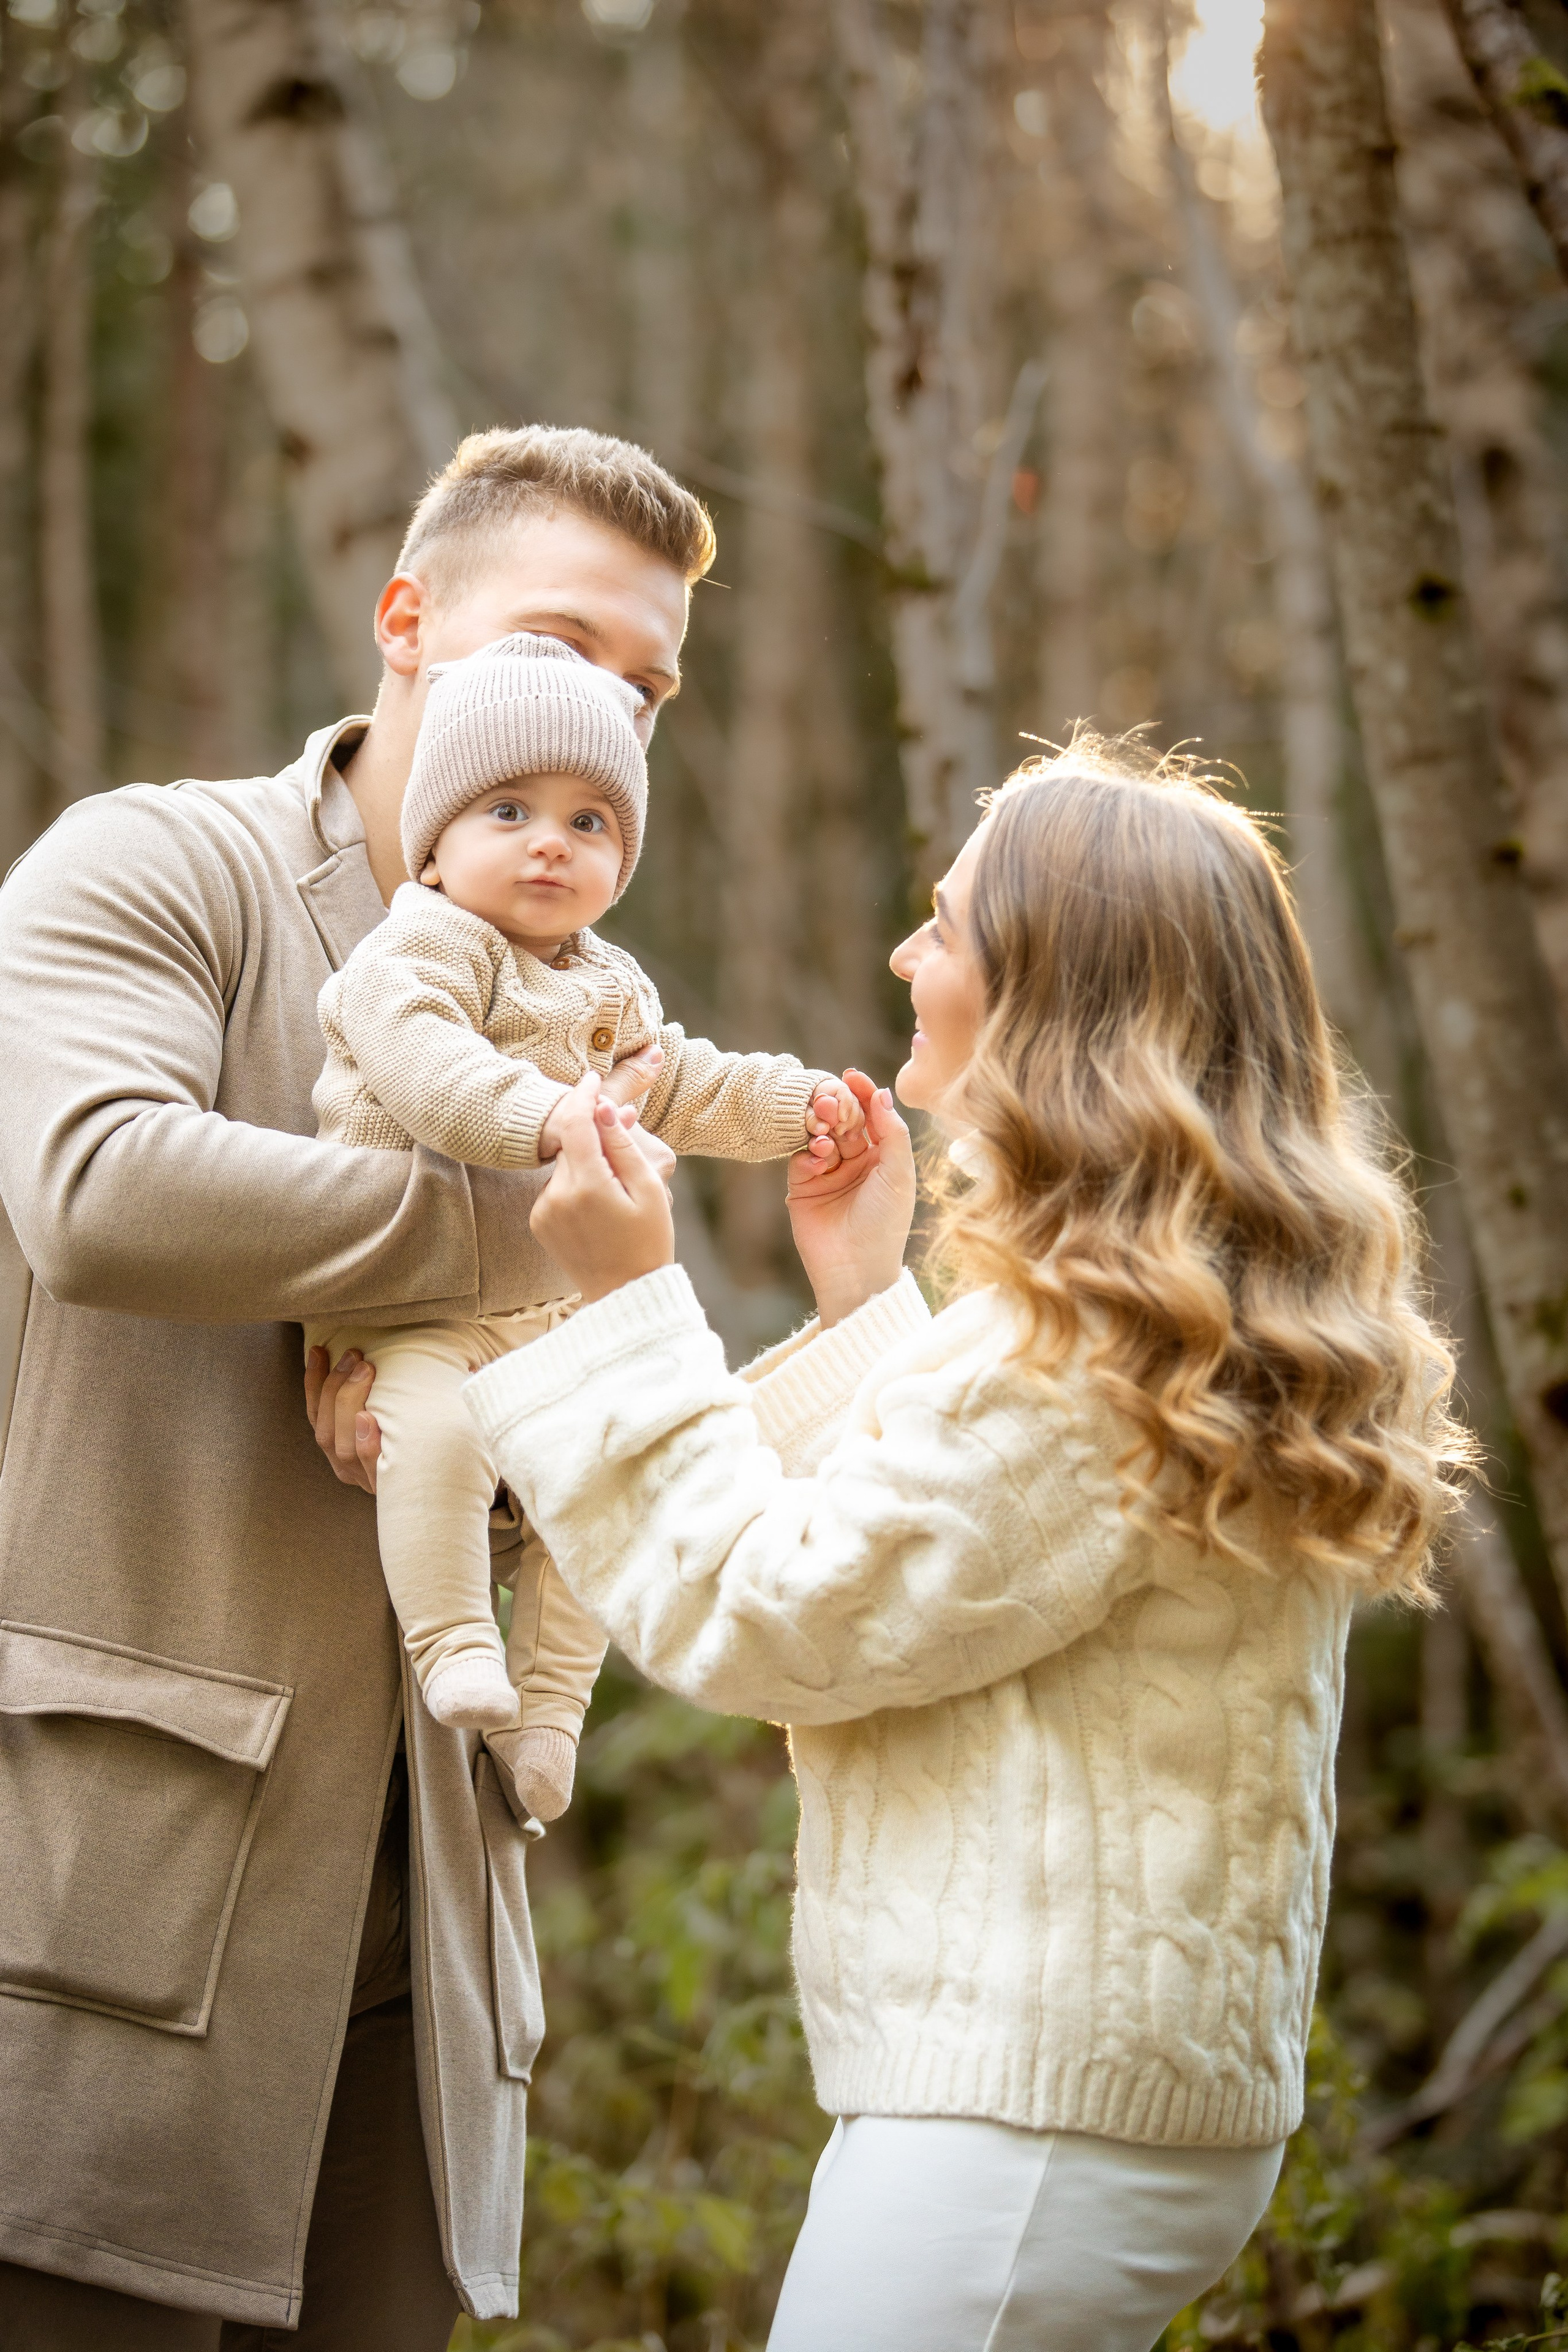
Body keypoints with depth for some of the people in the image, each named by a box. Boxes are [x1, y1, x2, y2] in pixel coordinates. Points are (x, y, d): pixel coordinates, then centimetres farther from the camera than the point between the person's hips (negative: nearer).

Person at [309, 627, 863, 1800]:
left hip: (546, 1307, 8)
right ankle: (451, 1644, -20)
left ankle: (550, 1696, 14)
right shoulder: (423, 947, -12)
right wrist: (539, 1116, -42)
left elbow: (681, 1085, 23)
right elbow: (416, 1056, -30)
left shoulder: (609, 987, 15)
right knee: (439, 1430, -34)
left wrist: (798, 1102, 9)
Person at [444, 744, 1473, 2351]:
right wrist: (859, 1300, 16)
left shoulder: (1072, 1356, -20)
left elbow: (770, 1623, -14)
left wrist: (627, 1306, -10)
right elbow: (914, 1561, 20)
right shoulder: (1217, 1313, 13)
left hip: (1029, 2103, -10)